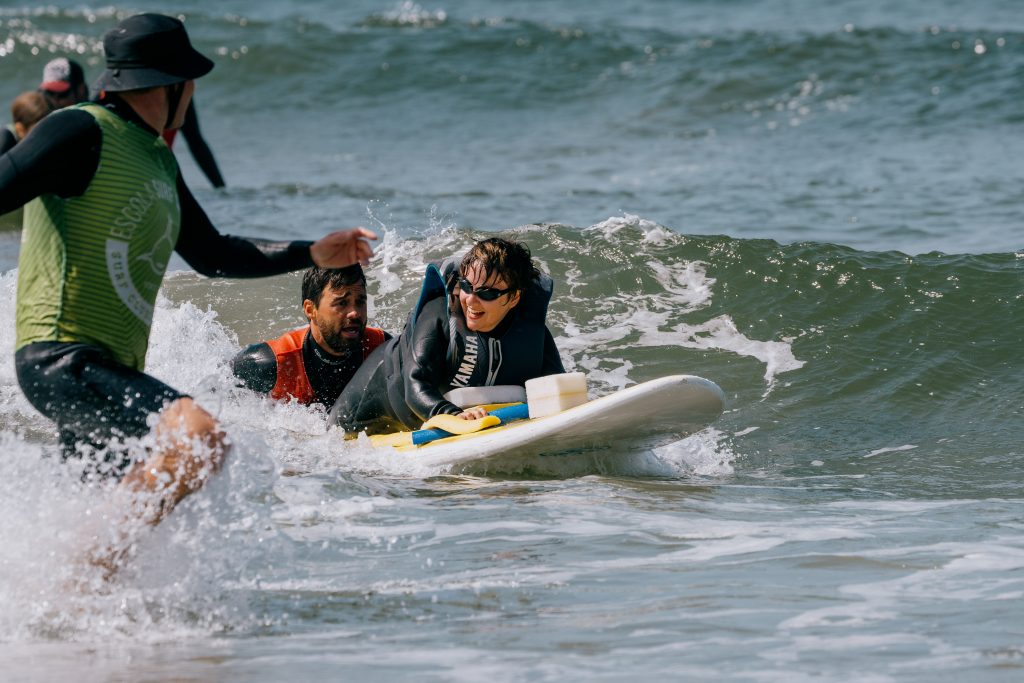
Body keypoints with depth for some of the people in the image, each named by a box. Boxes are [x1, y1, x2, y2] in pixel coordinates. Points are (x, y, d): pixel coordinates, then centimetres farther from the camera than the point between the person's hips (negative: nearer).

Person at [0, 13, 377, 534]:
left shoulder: (158, 160, 20)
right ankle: (89, 568, -24)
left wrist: (314, 254, 27)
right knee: (199, 437, -29)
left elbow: (212, 255, 30)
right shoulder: (81, 134, -9)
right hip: (61, 358, -10)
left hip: (113, 373, 10)